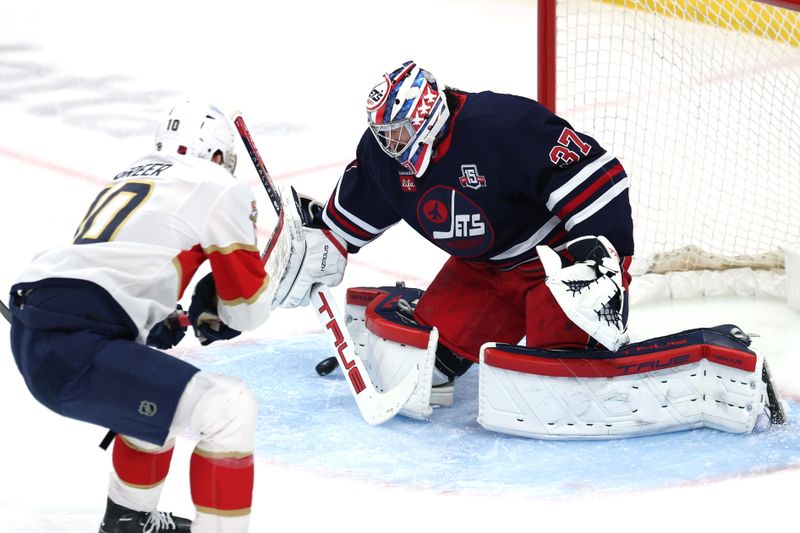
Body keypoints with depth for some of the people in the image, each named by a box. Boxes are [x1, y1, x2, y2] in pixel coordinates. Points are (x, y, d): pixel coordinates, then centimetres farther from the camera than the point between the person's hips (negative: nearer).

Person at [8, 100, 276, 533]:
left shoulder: (129, 179, 27)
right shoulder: (218, 187, 4)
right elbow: (248, 308, 7)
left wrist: (171, 321, 26)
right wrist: (211, 313, 26)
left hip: (30, 335, 9)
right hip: (73, 348, -9)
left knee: (159, 394, 33)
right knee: (228, 409, -10)